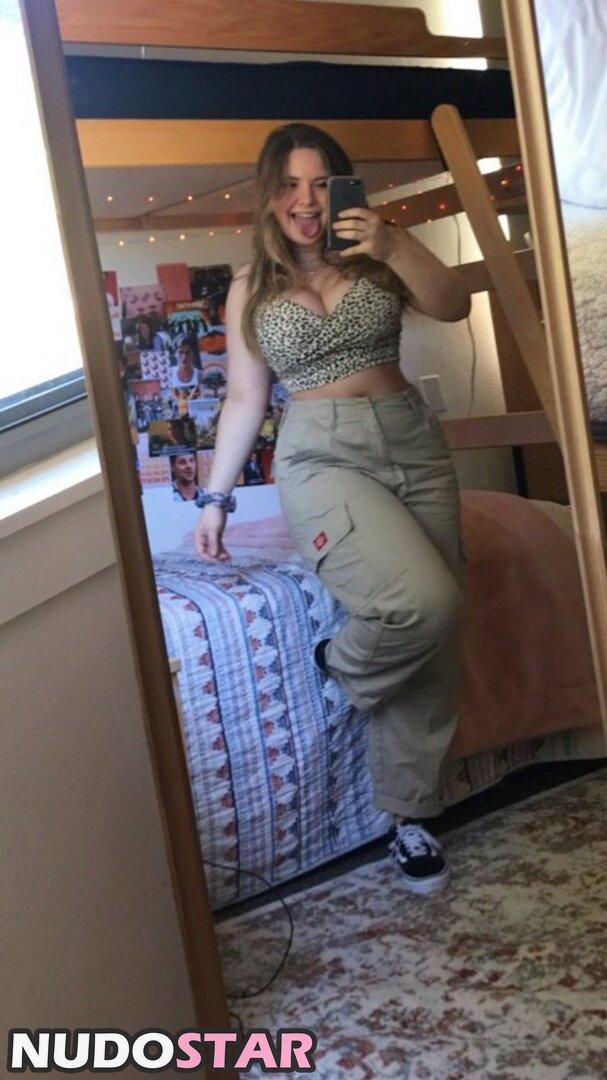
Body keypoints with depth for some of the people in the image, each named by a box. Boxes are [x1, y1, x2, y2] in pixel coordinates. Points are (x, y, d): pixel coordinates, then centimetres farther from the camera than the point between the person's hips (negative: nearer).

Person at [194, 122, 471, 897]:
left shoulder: (375, 257, 9)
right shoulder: (250, 288, 7)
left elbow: (454, 305, -6)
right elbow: (244, 399, 9)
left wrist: (395, 245, -20)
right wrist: (216, 497, 7)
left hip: (413, 444, 3)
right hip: (321, 458, -3)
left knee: (433, 638, 0)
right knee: (425, 601, -27)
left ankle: (411, 813, 14)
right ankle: (339, 662, 7)